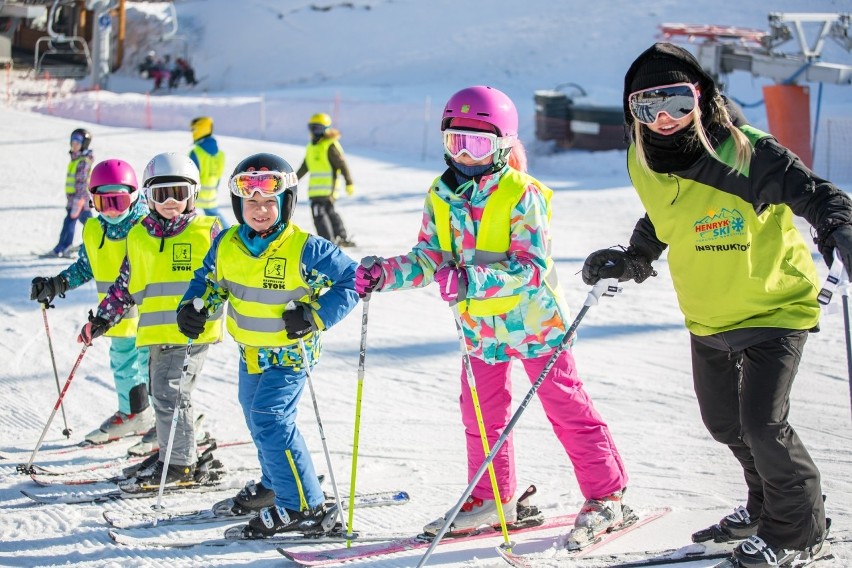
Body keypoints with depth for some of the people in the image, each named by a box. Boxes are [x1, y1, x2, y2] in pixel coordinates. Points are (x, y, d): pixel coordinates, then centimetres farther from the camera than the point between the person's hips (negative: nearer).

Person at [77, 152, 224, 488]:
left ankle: (180, 463, -3)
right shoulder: (139, 236, 14)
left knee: (170, 392, -11)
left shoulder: (208, 231, 1)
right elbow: (124, 286, 19)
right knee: (161, 392, 11)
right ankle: (174, 453, 24)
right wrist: (101, 320, 14)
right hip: (156, 331, 6)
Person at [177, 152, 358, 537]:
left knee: (269, 421, -19)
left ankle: (304, 506, -13)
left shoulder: (305, 249, -23)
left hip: (291, 352, -7)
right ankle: (274, 484, 47)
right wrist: (192, 307, -7)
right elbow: (208, 281, 13)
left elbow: (351, 280, -16)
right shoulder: (226, 245, -7)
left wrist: (315, 316, -24)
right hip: (251, 352, 7)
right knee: (256, 417, 22)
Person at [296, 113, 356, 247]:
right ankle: (343, 237, 28)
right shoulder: (311, 147, 17)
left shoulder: (331, 145, -9)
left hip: (327, 186, -8)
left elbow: (342, 164, -10)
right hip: (315, 188, 8)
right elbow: (304, 167, 26)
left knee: (318, 212, -13)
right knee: (329, 211, 16)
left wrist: (349, 183, -13)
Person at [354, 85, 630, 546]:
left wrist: (471, 281, -37)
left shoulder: (522, 195, -19)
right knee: (481, 416, 14)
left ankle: (606, 497, 10)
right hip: (479, 327, 6)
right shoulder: (441, 197, 0)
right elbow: (429, 259, 3)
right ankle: (491, 500, 29)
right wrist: (385, 273, -15)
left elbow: (532, 267, -26)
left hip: (532, 320, -6)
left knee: (568, 409, 0)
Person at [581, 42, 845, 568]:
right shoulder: (644, 163, -6)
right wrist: (632, 261, 7)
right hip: (707, 315, 7)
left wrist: (837, 229, -42)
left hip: (775, 304, -7)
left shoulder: (746, 155, -26)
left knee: (762, 423, -13)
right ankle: (766, 504, 43)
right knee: (723, 422, 18)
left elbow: (814, 193, -23)